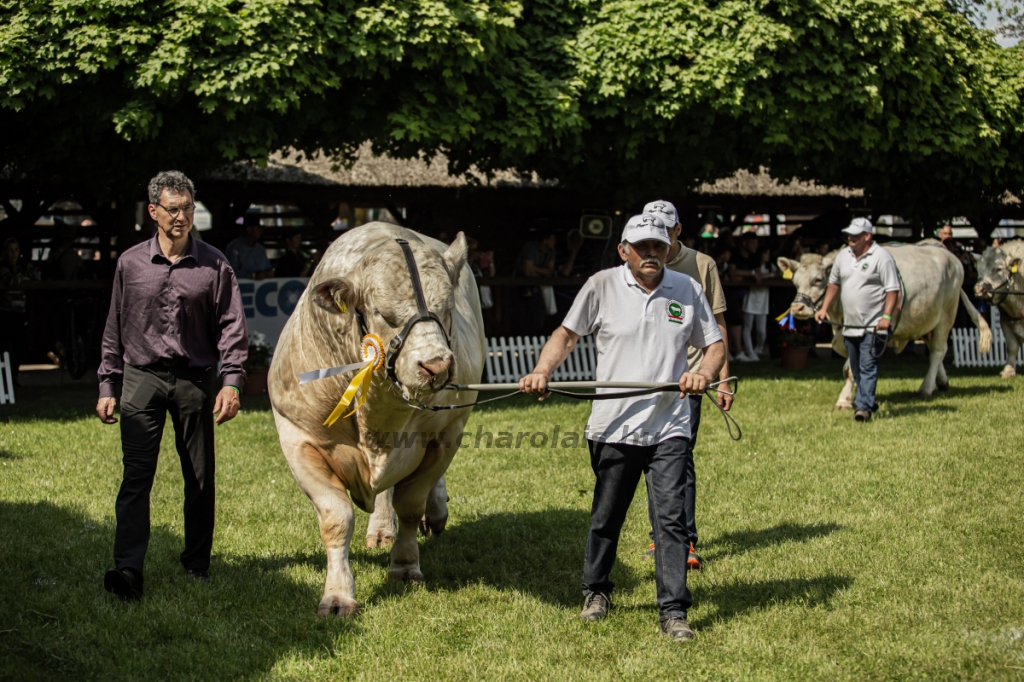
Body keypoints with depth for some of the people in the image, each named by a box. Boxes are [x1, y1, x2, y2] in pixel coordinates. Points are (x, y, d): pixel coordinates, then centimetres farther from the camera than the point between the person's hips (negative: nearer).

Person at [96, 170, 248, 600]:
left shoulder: (214, 265, 2)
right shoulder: (130, 263, 5)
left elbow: (231, 326, 2)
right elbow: (115, 328, 11)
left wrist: (231, 381, -9)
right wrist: (107, 386, 9)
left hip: (194, 380, 0)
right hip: (142, 377, 0)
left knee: (200, 477, 7)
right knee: (136, 475, -9)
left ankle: (197, 562, 21)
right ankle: (128, 568, -14)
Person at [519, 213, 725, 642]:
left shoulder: (687, 290, 6)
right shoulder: (602, 286, 1)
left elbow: (714, 344, 10)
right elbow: (567, 334, 4)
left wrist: (704, 374, -11)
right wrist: (541, 372, -12)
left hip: (669, 428, 0)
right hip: (613, 425, 0)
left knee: (671, 517, -7)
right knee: (606, 516, 12)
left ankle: (673, 611, -2)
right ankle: (596, 591, 33)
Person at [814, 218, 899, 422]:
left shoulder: (881, 257, -10)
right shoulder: (843, 256, 10)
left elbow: (893, 289, -13)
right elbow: (834, 283, 21)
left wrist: (887, 316, -21)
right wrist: (824, 308, 12)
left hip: (873, 327, -7)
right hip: (850, 326, 7)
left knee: (867, 367, -10)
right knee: (856, 370, 15)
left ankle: (864, 407, -11)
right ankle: (868, 400, 29)